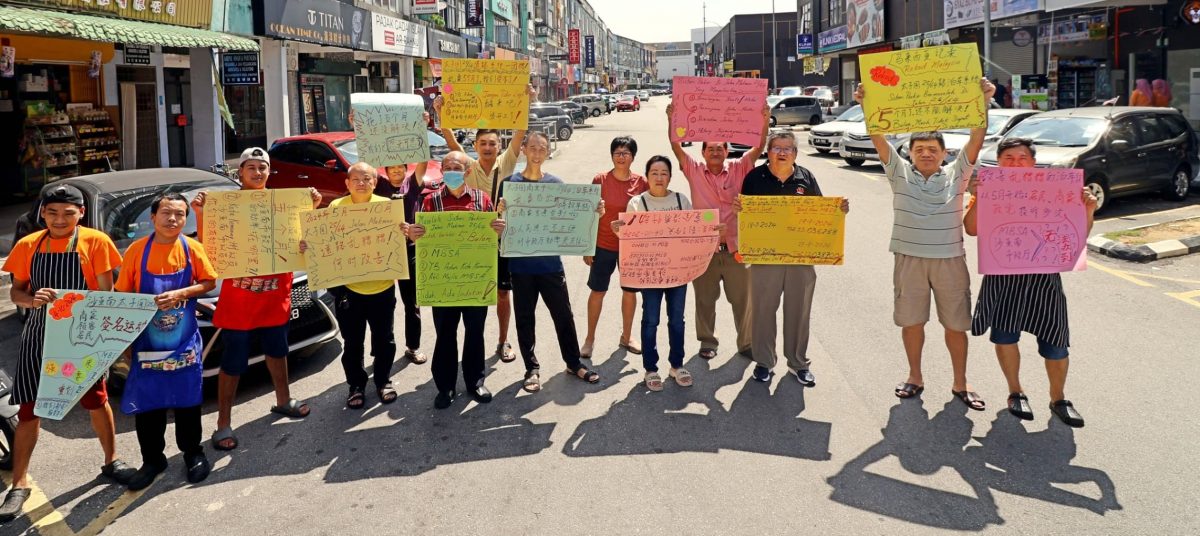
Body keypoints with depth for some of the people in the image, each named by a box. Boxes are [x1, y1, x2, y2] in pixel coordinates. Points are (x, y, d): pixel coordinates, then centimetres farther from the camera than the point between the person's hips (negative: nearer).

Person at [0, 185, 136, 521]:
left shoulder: (95, 242, -7)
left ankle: (111, 462, 29)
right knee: (29, 409, 2)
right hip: (39, 335, 2)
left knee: (97, 400, 11)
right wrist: (32, 299, -18)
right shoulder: (27, 246, 1)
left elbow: (106, 292, -5)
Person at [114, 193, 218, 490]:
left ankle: (192, 453, 26)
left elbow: (209, 283, 0)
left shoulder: (192, 248, -5)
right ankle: (152, 459, 22)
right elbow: (123, 294, 0)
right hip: (146, 341, 0)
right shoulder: (137, 250, -5)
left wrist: (180, 294, -18)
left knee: (187, 400, 9)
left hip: (185, 342, 0)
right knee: (146, 403, 7)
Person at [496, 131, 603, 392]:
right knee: (525, 319, 8)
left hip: (550, 260, 2)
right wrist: (500, 211, -26)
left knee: (564, 315, 9)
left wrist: (594, 213, -12)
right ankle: (532, 369, 20)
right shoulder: (510, 183, -2)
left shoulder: (556, 183, 4)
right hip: (521, 263, -1)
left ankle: (574, 363, 24)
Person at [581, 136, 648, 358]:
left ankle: (626, 337, 28)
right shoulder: (600, 180, -6)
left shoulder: (641, 182, -2)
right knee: (597, 290, 5)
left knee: (630, 291, 12)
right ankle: (590, 338, 18)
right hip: (604, 246, -2)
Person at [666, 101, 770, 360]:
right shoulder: (694, 171, 1)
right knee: (705, 298, 12)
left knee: (743, 298, 10)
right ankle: (707, 341, 28)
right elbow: (676, 146, -9)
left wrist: (765, 121, -21)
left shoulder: (738, 170, 2)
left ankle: (746, 342, 25)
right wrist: (671, 119, -21)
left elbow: (758, 148, -8)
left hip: (735, 247, 0)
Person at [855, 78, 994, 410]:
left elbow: (976, 140, -9)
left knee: (956, 323, 7)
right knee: (911, 321, 10)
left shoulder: (956, 174, 2)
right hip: (909, 258, 0)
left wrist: (983, 104, -22)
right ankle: (915, 378, 26)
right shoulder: (900, 173, 2)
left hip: (950, 258, 0)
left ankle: (960, 384, 20)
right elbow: (879, 141, -9)